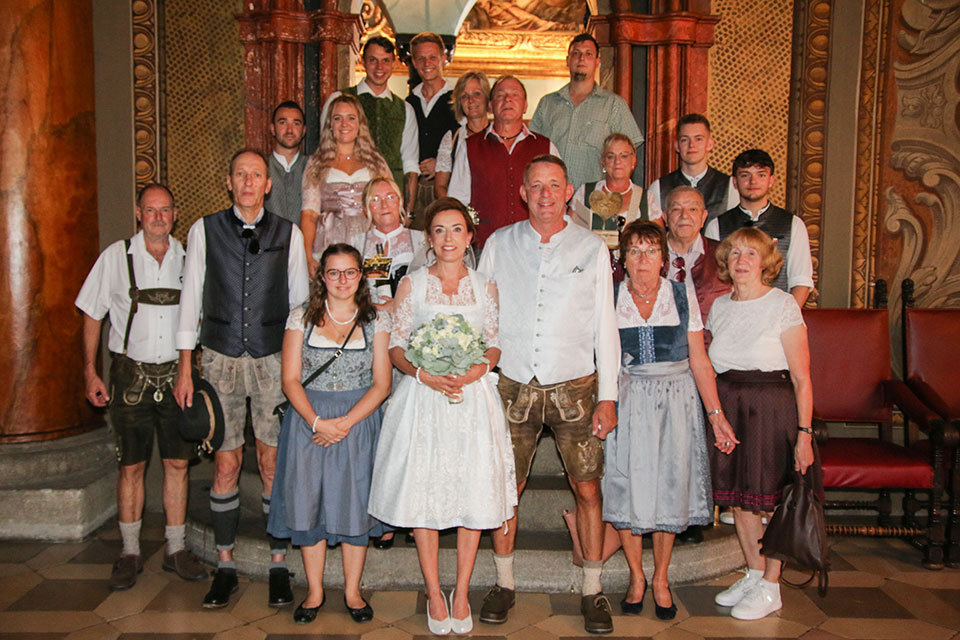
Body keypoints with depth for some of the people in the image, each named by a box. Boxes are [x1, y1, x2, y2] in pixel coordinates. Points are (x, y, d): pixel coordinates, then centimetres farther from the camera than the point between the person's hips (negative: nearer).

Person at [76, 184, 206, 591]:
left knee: (177, 463, 5)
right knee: (131, 466, 4)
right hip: (131, 373, -1)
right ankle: (130, 553, 18)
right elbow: (92, 314, 5)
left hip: (176, 373, 1)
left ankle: (175, 550, 17)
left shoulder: (188, 258, 4)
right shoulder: (116, 256, 1)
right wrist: (90, 371, 0)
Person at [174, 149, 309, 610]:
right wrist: (185, 367, 2)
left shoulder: (288, 234, 5)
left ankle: (278, 566, 16)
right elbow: (190, 298, 5)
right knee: (225, 463, 4)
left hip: (273, 359, 0)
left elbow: (300, 301, 8)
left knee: (274, 463, 2)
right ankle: (225, 566, 19)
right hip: (220, 359, 0)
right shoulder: (205, 230, 4)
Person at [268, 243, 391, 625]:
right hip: (308, 419, 1)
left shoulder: (375, 321, 2)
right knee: (307, 503, 3)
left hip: (358, 421, 0)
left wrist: (346, 422, -14)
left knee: (354, 504, 3)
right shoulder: (302, 318, 3)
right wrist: (316, 421, -15)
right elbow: (291, 380, -1)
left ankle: (352, 591, 19)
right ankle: (315, 592, 19)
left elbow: (381, 384, -2)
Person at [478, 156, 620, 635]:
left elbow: (604, 326, 4)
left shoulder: (591, 248, 5)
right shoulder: (498, 245, 7)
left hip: (574, 386, 0)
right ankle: (504, 584, 22)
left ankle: (592, 590, 18)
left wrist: (607, 396, -1)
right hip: (513, 385, 1)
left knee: (587, 488, 2)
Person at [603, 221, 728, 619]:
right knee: (627, 487, 1)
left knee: (669, 487, 5)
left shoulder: (683, 296, 4)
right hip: (626, 403, 0)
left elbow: (699, 361, 4)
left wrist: (716, 412, 0)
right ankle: (636, 577, 22)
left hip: (676, 402, 1)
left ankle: (661, 579, 24)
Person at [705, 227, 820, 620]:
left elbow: (801, 378, -10)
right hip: (725, 407, 5)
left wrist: (804, 433, -14)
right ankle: (754, 575, 28)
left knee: (771, 498, 1)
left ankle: (770, 588, 16)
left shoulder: (783, 305, -8)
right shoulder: (719, 306, 8)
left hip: (772, 407, -5)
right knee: (737, 496, 11)